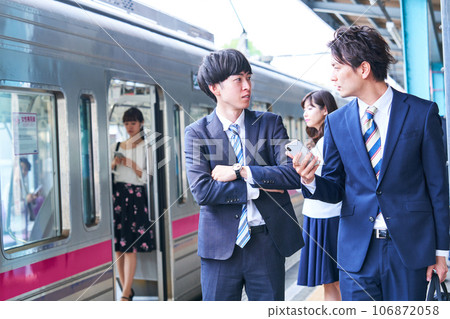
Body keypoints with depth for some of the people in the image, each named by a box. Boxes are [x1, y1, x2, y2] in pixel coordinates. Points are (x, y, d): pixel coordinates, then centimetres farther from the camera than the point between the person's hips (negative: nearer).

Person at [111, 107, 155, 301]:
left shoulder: (146, 147, 3)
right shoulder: (116, 147, 16)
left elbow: (149, 176, -3)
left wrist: (131, 164, -12)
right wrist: (114, 164, -1)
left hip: (135, 196, -4)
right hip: (116, 195, 5)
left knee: (130, 246, -9)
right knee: (117, 246, 1)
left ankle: (126, 294, -8)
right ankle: (125, 288, 9)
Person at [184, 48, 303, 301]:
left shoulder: (270, 124, 4)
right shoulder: (197, 133, 0)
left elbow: (294, 174, -8)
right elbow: (202, 191, -12)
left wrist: (241, 171, -14)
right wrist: (257, 188, -12)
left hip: (268, 241, 1)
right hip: (221, 244, -1)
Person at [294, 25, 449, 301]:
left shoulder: (422, 112, -3)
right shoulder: (336, 122, 5)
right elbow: (335, 189, 8)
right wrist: (311, 181, -14)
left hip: (410, 248, -2)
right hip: (356, 251, 2)